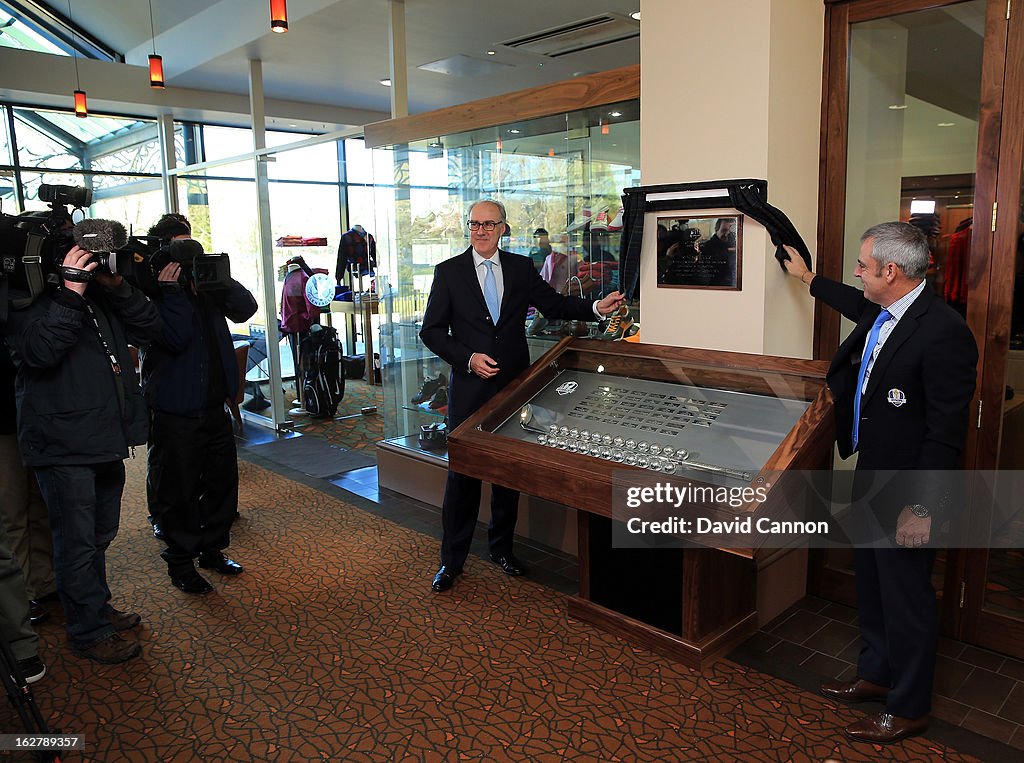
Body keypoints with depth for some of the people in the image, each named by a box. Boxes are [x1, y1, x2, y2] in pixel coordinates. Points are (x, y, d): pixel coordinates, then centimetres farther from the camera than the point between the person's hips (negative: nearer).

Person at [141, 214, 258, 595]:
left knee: (222, 479, 15)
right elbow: (176, 338, -23)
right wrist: (173, 288, -22)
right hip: (176, 410, -7)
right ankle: (180, 563, 18)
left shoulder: (206, 286, 12)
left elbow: (245, 309, 0)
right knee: (179, 489, 3)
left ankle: (212, 548, 31)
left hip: (215, 404, 7)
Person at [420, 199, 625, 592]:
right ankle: (451, 560, 15)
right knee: (462, 474, 1)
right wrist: (468, 358, -14)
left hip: (513, 384, 3)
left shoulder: (521, 268, 6)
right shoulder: (449, 272, -1)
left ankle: (502, 549, 29)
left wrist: (597, 308, -5)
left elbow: (553, 304, 11)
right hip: (469, 387, -2)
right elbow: (431, 330, -1)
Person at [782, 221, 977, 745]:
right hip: (870, 479, 9)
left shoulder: (943, 332, -25)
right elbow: (861, 307, 29)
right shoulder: (880, 313, 1)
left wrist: (921, 507, -21)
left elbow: (946, 432, -23)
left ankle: (908, 708, 28)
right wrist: (808, 279, 40)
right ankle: (876, 674, 43)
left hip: (904, 493, -9)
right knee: (871, 586, 23)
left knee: (906, 598, 8)